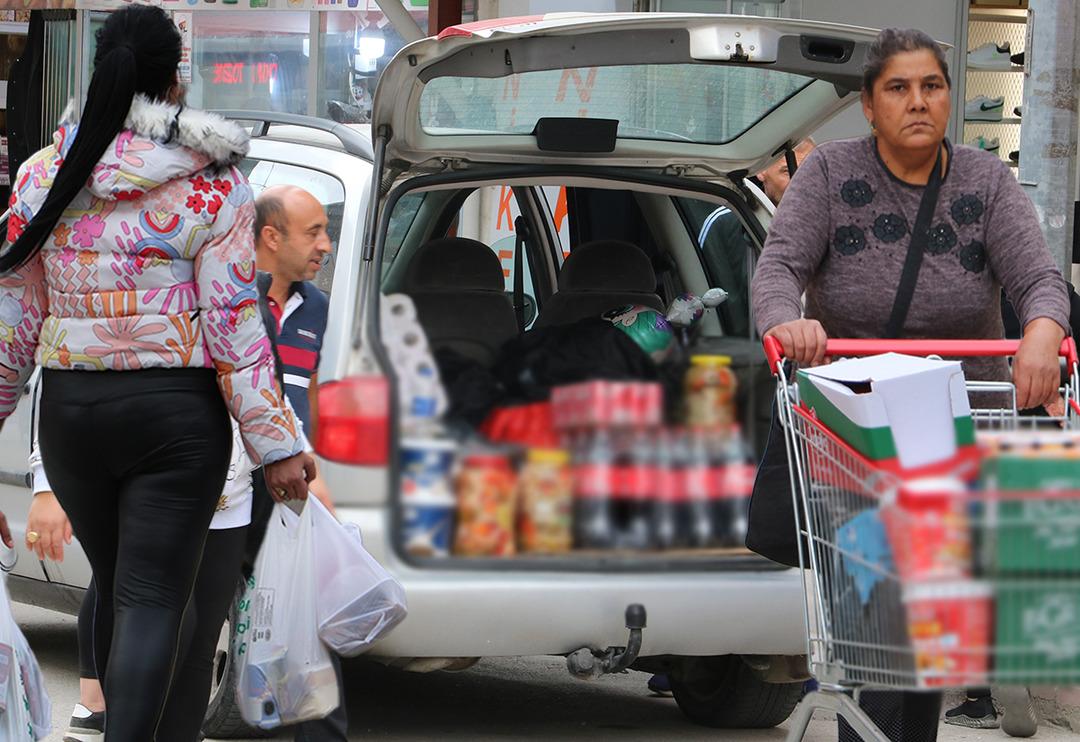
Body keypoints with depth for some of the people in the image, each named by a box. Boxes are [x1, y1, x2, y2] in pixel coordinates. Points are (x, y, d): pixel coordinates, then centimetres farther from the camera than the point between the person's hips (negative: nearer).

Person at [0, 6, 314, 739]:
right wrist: (276, 445, -8)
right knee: (151, 599, -2)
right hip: (177, 411, -4)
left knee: (114, 583, 20)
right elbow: (232, 323, -12)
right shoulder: (213, 184, -9)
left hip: (71, 407, 4)